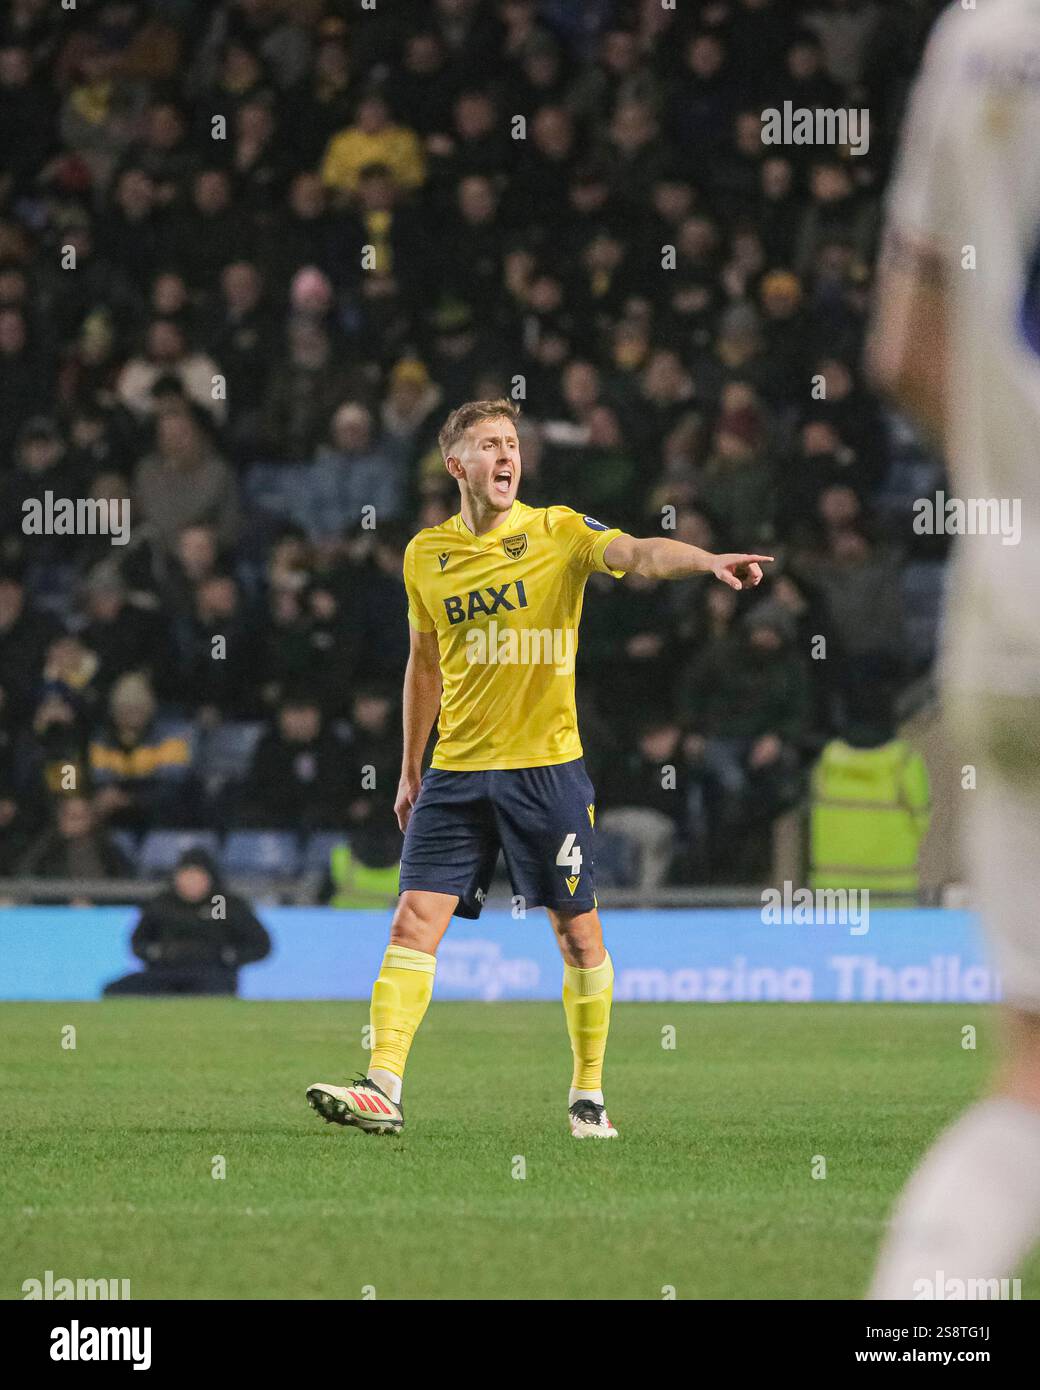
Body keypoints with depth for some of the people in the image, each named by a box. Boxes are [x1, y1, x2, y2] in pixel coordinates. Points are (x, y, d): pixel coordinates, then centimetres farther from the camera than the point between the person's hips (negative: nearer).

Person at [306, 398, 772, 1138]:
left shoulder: (558, 532, -3)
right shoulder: (426, 555, 7)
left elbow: (638, 553, -21)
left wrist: (708, 561, -41)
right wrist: (410, 769, 21)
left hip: (546, 765, -2)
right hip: (457, 771, 2)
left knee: (578, 930, 3)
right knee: (416, 919, -8)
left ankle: (589, 1096, 16)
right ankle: (383, 1090, -10)